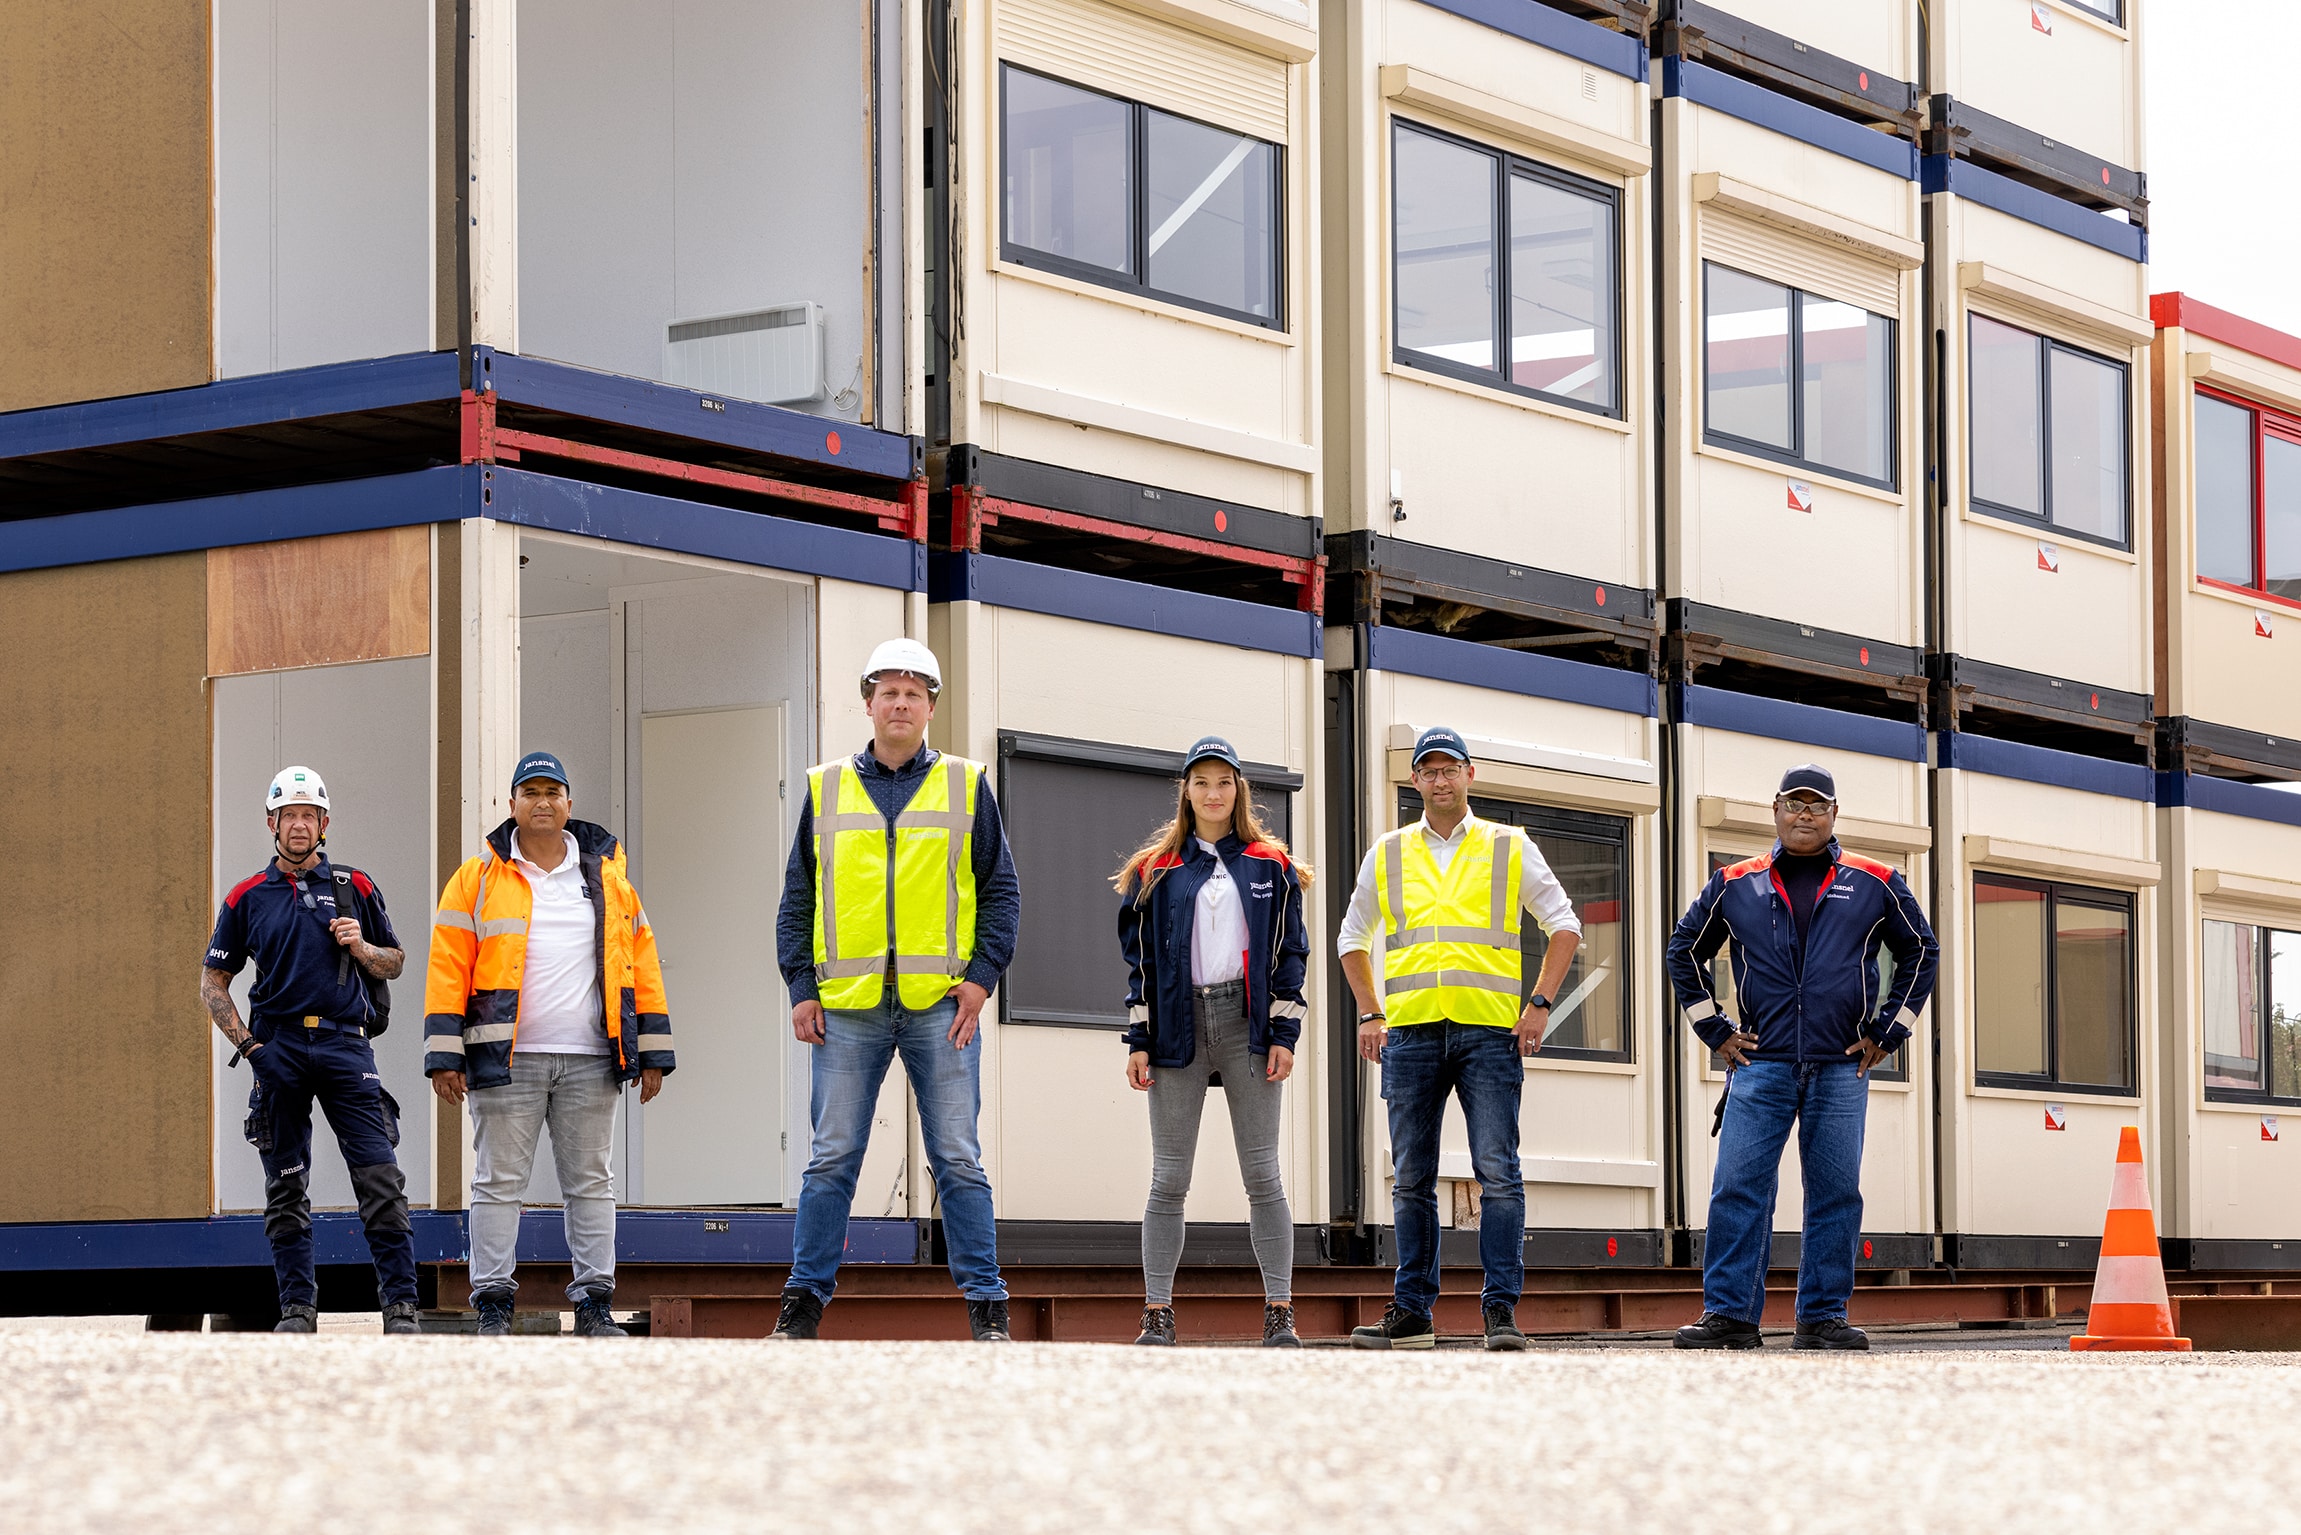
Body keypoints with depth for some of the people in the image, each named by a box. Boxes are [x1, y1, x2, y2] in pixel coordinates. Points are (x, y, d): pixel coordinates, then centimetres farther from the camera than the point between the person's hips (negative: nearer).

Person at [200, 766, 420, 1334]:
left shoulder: (355, 889, 10)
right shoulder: (247, 897, 8)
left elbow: (395, 963, 17)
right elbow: (213, 981, 12)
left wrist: (361, 948, -5)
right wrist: (247, 1045, 0)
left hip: (344, 1042, -1)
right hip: (278, 1047, 1)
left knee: (381, 1180, -9)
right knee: (286, 1189, 4)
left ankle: (400, 1305, -7)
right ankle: (297, 1307, 10)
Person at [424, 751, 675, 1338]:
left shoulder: (608, 876, 12)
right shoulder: (479, 879, 5)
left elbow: (641, 964, 12)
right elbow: (448, 969, 1)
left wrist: (652, 1053, 8)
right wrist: (445, 1056, -6)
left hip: (591, 1062, 2)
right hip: (506, 1060, -2)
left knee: (591, 1182, 4)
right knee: (500, 1181, -1)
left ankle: (594, 1301, 9)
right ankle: (493, 1304, 3)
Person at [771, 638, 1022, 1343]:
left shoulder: (965, 786, 8)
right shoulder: (826, 789, 11)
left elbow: (1000, 888, 8)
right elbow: (798, 897, 12)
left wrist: (983, 974, -4)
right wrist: (801, 987, 2)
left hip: (940, 1003, -1)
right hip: (847, 1006, 1)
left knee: (958, 1161, 1)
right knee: (832, 1159, 2)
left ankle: (985, 1304, 5)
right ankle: (804, 1299, 9)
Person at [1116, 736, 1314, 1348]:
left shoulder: (1270, 866, 11)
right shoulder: (1156, 870, 11)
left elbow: (1290, 951, 8)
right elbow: (1139, 958, 9)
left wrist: (1283, 1033, -1)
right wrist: (1138, 1040, 1)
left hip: (1247, 1022, 0)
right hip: (1178, 1024, 0)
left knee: (1262, 1175, -3)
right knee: (1169, 1178, -2)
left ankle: (1279, 1314, -2)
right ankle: (1158, 1316, 0)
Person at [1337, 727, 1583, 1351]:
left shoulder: (1511, 849, 8)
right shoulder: (1387, 855, 13)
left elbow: (1564, 926, 11)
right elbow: (1352, 938, 23)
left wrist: (1539, 1003, 1)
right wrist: (1370, 1015, 13)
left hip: (1490, 1034, -2)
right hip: (1411, 1034, 2)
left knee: (1498, 1175, -8)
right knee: (1412, 1180, 5)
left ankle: (1502, 1309, -7)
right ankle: (1412, 1312, 11)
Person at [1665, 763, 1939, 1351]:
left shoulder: (1875, 884, 9)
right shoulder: (1734, 884, 9)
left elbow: (1921, 952, 16)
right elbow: (1685, 952, 18)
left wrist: (1885, 1032, 9)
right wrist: (1715, 1030, 10)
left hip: (1842, 1067, 0)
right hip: (1760, 1063, 0)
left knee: (1835, 1194, 1)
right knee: (1738, 1188, -7)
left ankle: (1823, 1317, 7)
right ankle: (1729, 1314, -4)